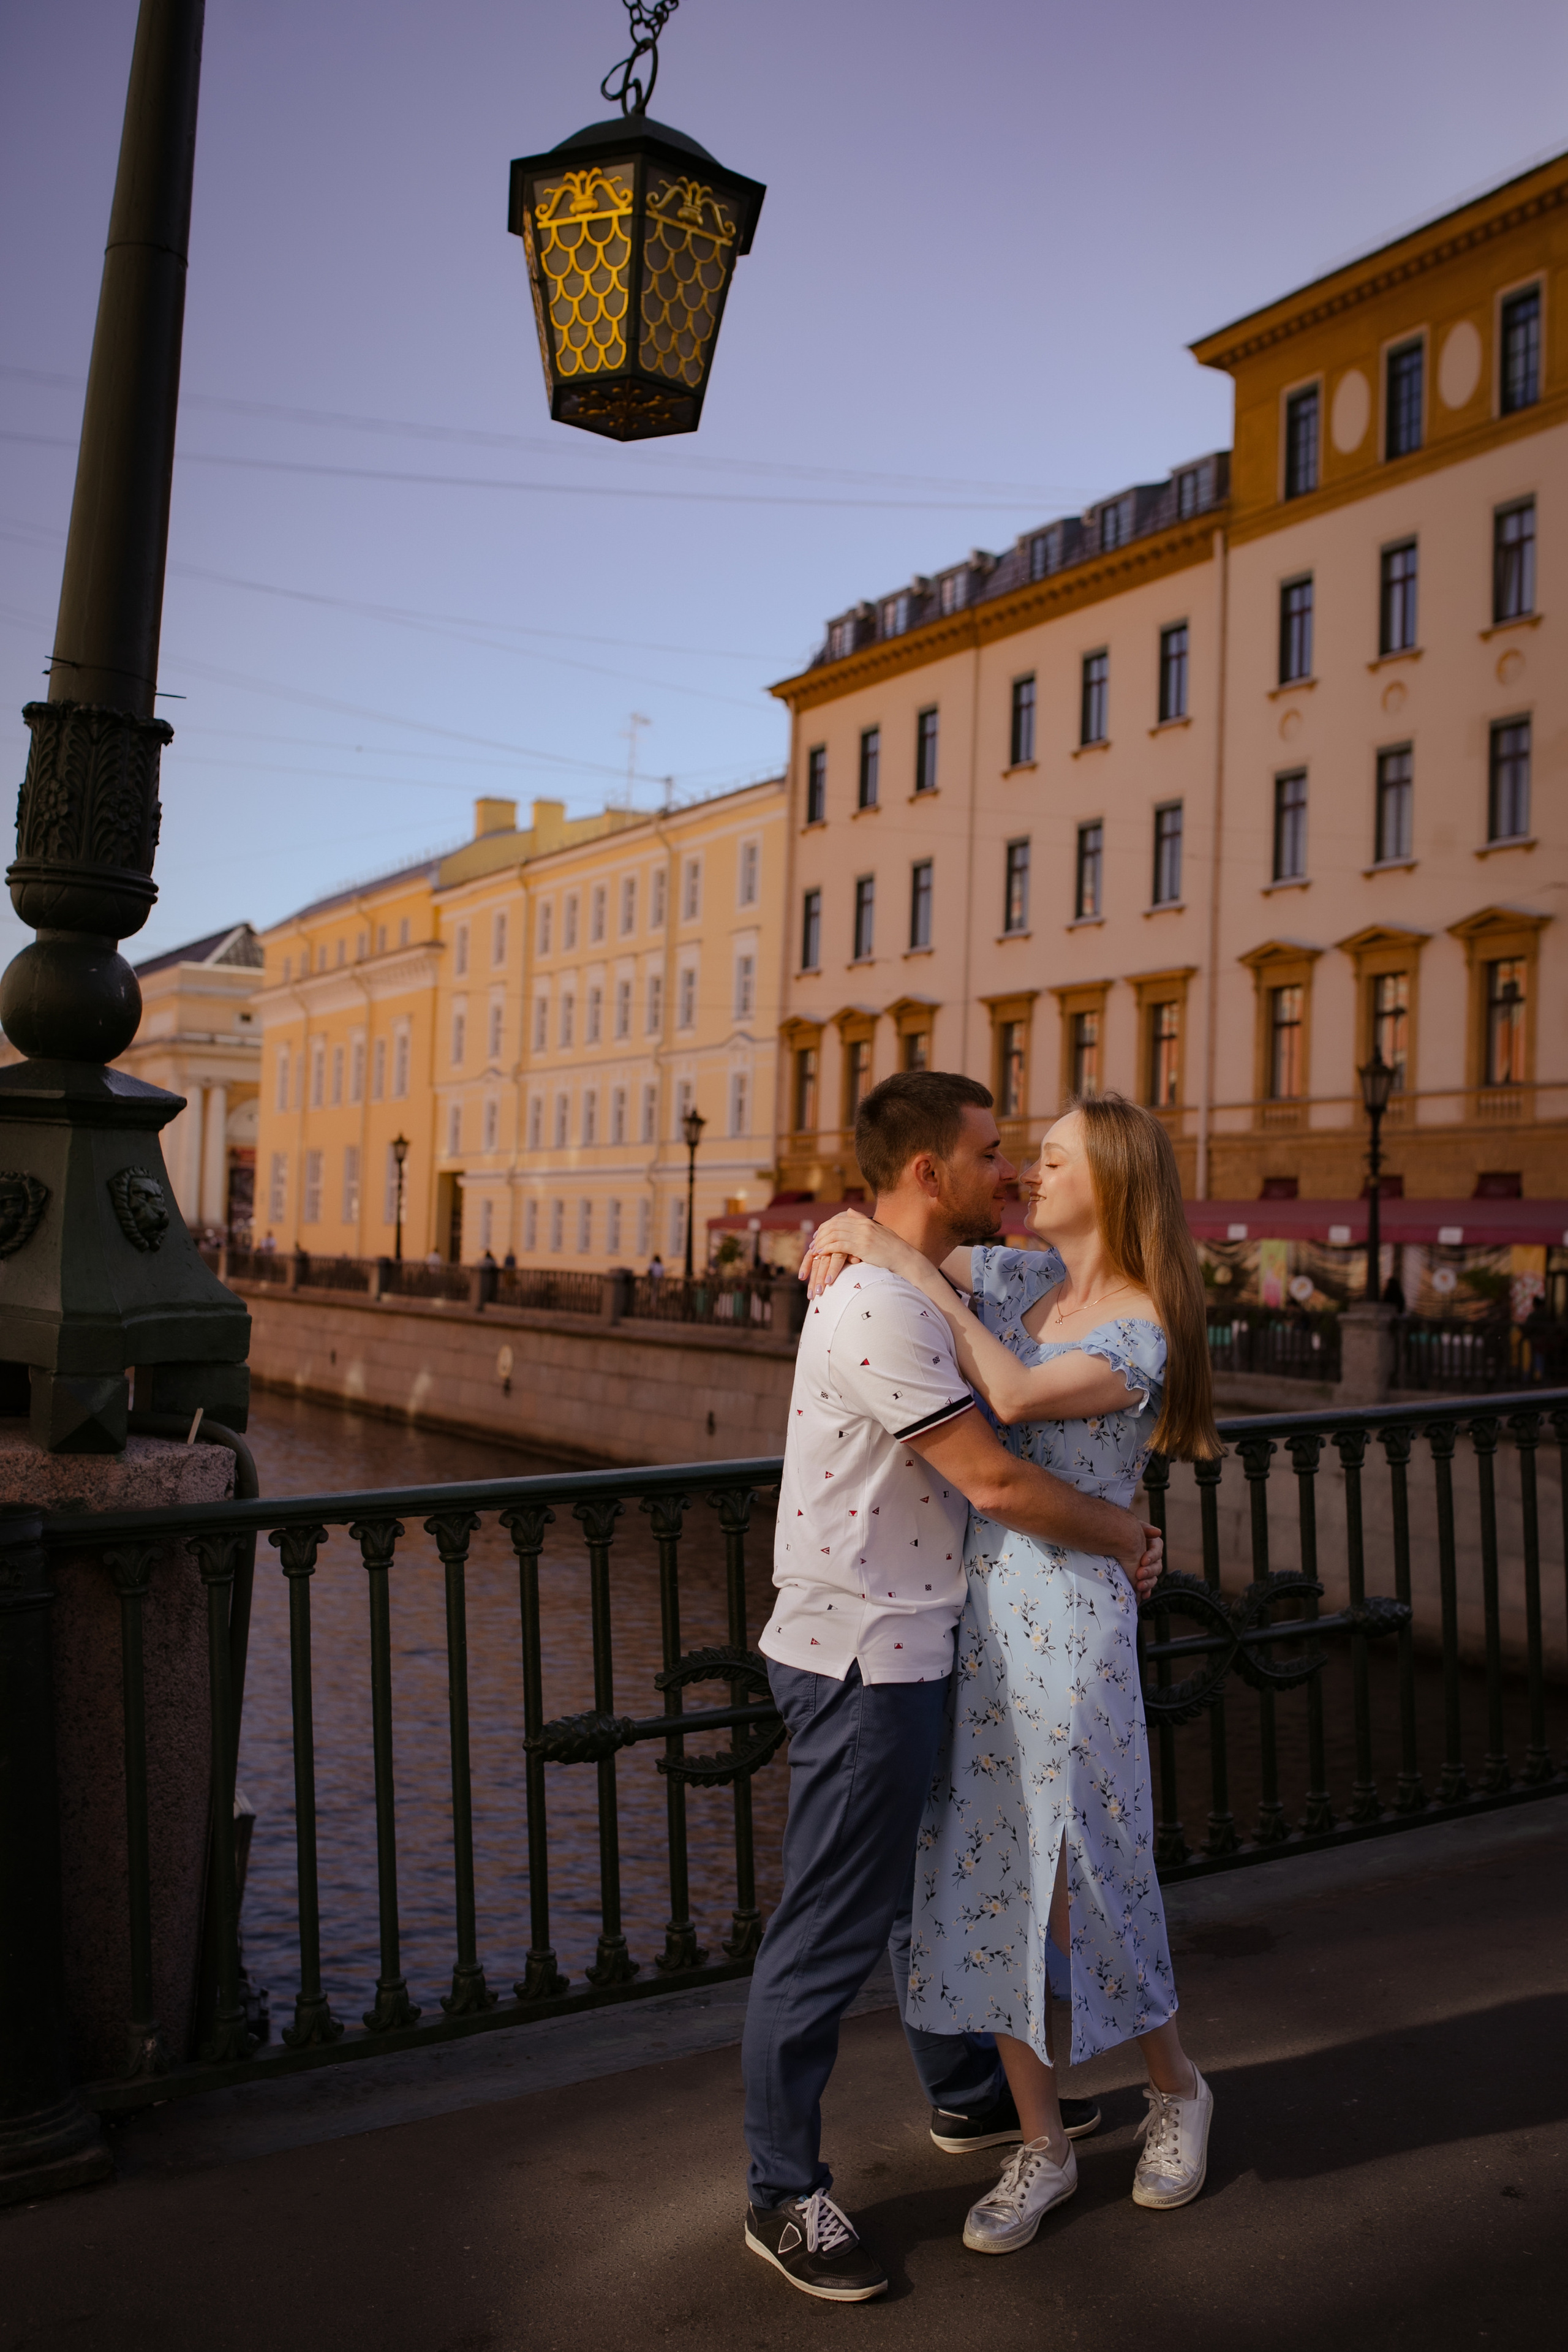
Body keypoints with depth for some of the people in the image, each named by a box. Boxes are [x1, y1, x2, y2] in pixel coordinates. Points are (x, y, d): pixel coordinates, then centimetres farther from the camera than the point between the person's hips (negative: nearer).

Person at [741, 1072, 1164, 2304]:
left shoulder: (911, 1291, 10)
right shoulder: (878, 1310, -23)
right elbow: (995, 1484, -23)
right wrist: (1132, 1536, -8)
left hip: (911, 1646, 10)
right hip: (860, 1659, -10)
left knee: (929, 1883, 25)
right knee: (832, 1928, 2)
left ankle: (970, 2095, 45)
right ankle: (784, 2194, 18)